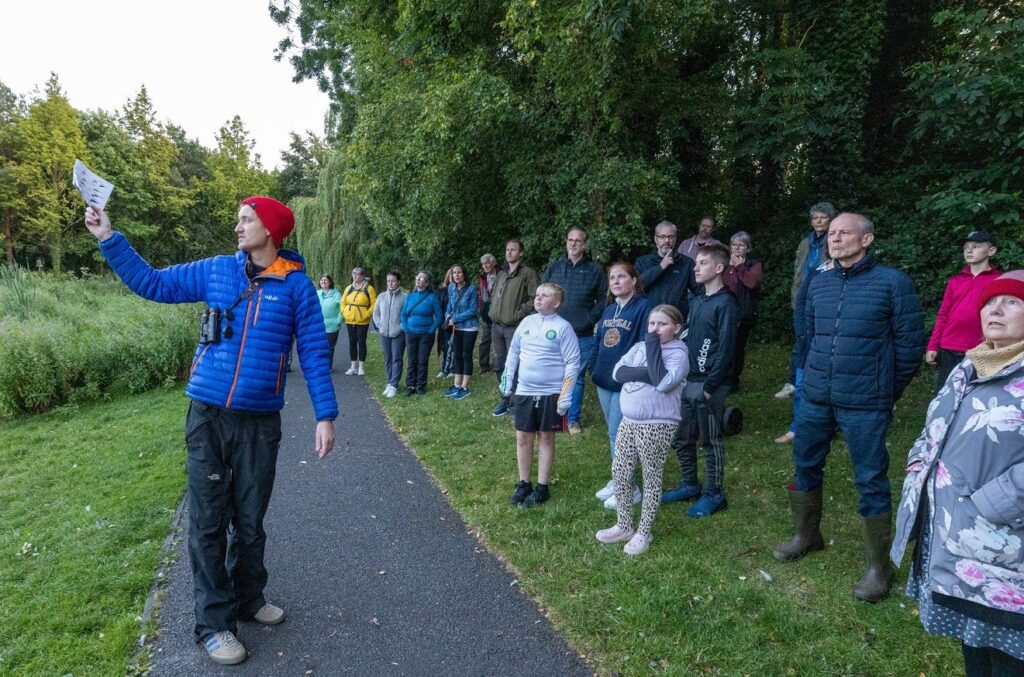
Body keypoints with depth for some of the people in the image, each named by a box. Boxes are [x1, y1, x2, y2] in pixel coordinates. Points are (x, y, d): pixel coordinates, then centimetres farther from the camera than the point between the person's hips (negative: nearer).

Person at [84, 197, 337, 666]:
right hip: (207, 416, 1)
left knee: (250, 520, 14)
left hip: (260, 422, -1)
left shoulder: (296, 284, -4)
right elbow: (152, 283, 13)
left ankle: (248, 598, 36)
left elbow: (314, 351, -3)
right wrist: (109, 239, 6)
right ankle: (213, 622, 21)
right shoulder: (215, 271, 3)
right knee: (208, 522, 6)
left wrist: (325, 415, -7)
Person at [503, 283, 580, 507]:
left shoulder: (563, 327, -9)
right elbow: (513, 352, 15)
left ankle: (542, 488, 19)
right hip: (525, 391, 4)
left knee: (546, 439, 8)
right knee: (523, 438, 10)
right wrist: (507, 380, 12)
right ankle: (523, 484, 25)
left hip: (550, 393, -4)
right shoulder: (527, 322, 5)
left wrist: (565, 396, -14)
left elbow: (573, 363, -10)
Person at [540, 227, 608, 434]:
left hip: (583, 336, -1)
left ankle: (574, 419, 20)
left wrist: (591, 319, -7)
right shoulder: (554, 268, 8)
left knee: (577, 378, 8)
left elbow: (602, 299, 4)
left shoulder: (595, 269, 2)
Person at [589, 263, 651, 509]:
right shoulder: (609, 309, 11)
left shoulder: (643, 307, -12)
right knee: (614, 433, 16)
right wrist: (594, 368, 8)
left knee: (618, 434, -3)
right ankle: (617, 480, 29)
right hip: (604, 380, 7)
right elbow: (598, 340, 15)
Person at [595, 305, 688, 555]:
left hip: (657, 426, -6)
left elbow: (663, 382, -25)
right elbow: (618, 372, -4)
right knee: (619, 472, 12)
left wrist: (654, 348, -17)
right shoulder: (639, 347, 9)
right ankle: (624, 525, 29)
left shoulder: (678, 354, -8)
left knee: (651, 479, 6)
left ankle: (644, 532, 21)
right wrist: (645, 373, -19)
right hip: (629, 421, 7)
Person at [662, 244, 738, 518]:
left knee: (711, 440, 4)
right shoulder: (697, 302, 13)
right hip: (688, 381, 8)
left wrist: (710, 386, -18)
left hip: (708, 385, -8)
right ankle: (689, 485, 30)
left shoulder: (726, 304, -11)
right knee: (681, 438, 14)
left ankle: (714, 494, 18)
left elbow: (725, 349, -16)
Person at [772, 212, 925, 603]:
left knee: (871, 482, 4)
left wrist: (886, 392, 2)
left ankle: (879, 567, 20)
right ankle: (806, 536, 37)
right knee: (805, 466, 16)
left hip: (864, 405, -5)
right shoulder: (818, 284, 7)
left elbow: (910, 344, -5)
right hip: (815, 399, 6)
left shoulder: (893, 283, -8)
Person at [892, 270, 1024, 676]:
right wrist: (918, 468, 6)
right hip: (946, 538, 8)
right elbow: (933, 432, 22)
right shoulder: (967, 370, 12)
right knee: (970, 643, 24)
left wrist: (982, 506, -21)